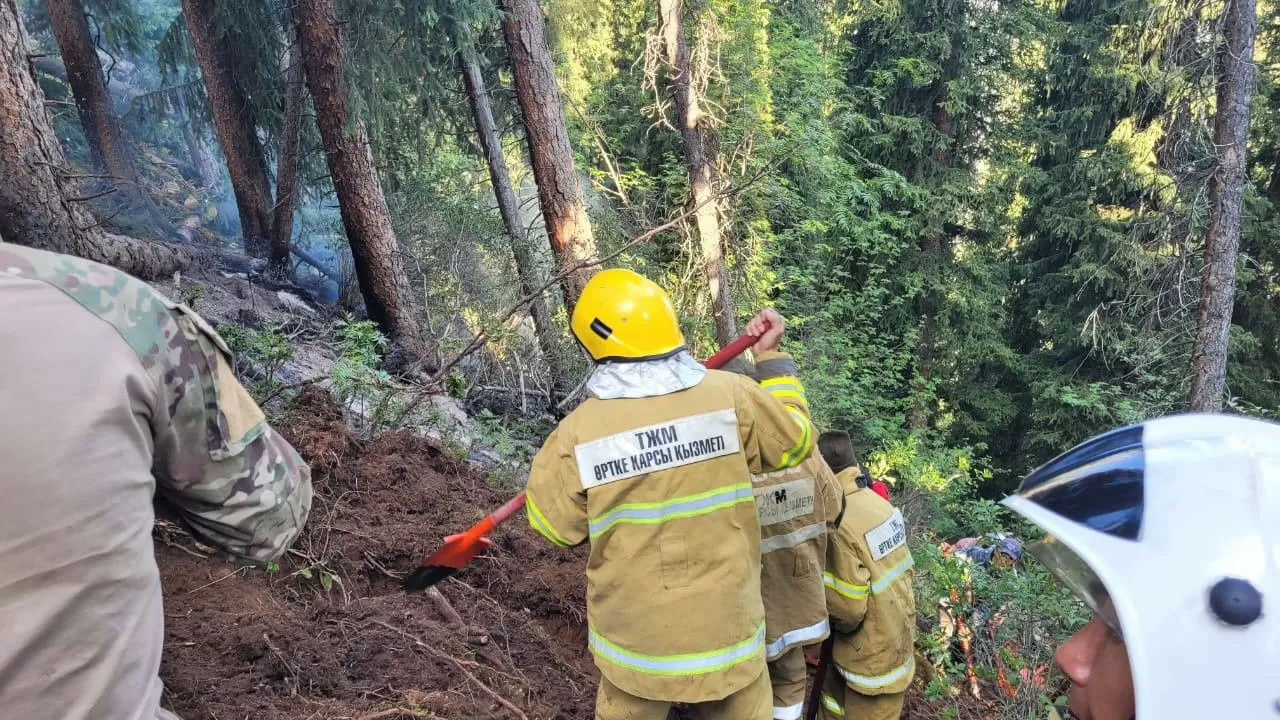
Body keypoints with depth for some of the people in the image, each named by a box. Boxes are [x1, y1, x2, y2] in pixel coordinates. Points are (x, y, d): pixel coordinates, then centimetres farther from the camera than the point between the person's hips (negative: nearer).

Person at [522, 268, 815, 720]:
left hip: (635, 638, 0)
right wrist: (771, 357, 14)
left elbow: (551, 524, -3)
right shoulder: (731, 396, -14)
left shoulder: (578, 430, -16)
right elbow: (796, 441, 4)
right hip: (727, 627, 1)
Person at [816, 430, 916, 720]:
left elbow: (847, 608, -24)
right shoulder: (878, 502, -5)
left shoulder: (839, 525, -29)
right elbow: (900, 568, 4)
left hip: (872, 656, -7)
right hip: (897, 638, 7)